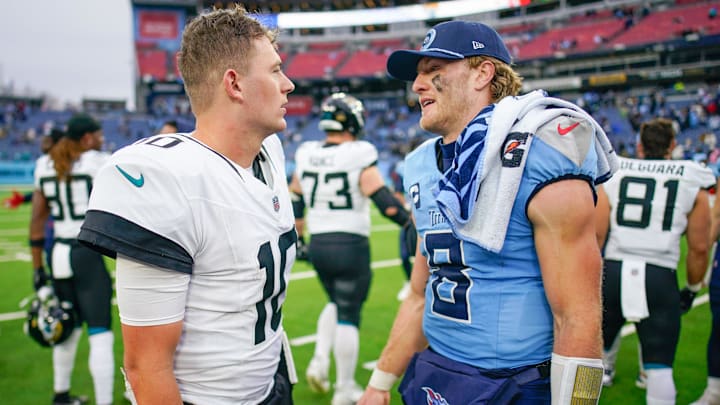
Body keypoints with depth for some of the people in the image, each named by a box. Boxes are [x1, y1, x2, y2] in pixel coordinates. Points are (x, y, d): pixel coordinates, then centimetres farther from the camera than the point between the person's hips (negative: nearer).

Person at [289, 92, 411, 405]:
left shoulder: (306, 156, 3)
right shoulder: (358, 157, -13)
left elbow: (295, 203, 12)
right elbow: (385, 202, -17)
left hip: (318, 245, 5)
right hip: (350, 245, -5)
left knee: (336, 303, 28)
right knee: (349, 315, 6)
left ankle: (320, 361, 15)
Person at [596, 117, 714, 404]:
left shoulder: (613, 175, 6)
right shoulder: (692, 183, 6)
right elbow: (699, 248, 5)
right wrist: (692, 288, 18)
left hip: (613, 270, 1)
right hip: (660, 276, -1)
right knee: (659, 366, 6)